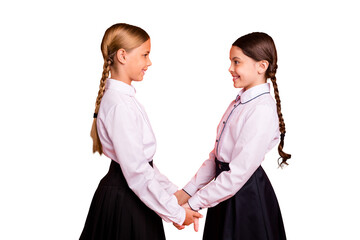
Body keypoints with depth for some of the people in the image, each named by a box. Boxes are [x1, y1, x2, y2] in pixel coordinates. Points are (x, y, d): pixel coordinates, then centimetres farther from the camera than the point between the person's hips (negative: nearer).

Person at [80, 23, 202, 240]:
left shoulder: (124, 98, 9)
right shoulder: (119, 106, -22)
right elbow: (137, 172, -24)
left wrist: (172, 191, 8)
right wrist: (176, 213, -17)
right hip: (124, 203, -9)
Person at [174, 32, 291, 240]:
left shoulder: (263, 110, -20)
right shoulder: (239, 103, 6)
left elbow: (239, 172, -23)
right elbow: (215, 156, 8)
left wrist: (193, 204, -19)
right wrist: (187, 191, 2)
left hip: (247, 195, -7)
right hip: (226, 189, 7)